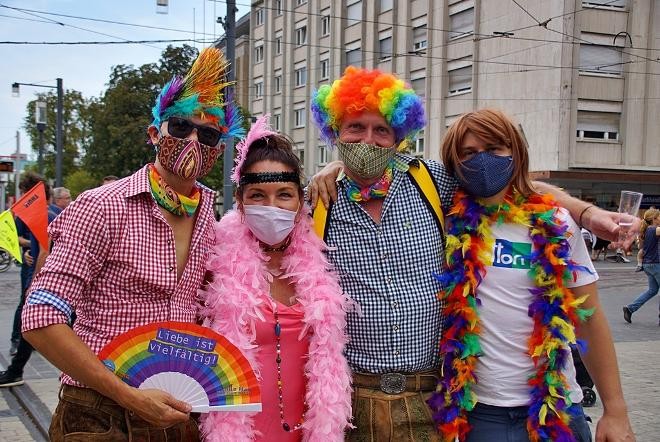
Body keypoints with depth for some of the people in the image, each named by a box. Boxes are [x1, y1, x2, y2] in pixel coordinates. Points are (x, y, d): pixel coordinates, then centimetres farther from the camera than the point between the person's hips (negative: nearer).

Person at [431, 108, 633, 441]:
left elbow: (590, 319, 3)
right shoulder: (451, 223, -4)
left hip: (558, 408, 1)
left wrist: (615, 411, 4)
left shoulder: (555, 225, -2)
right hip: (481, 411, -1)